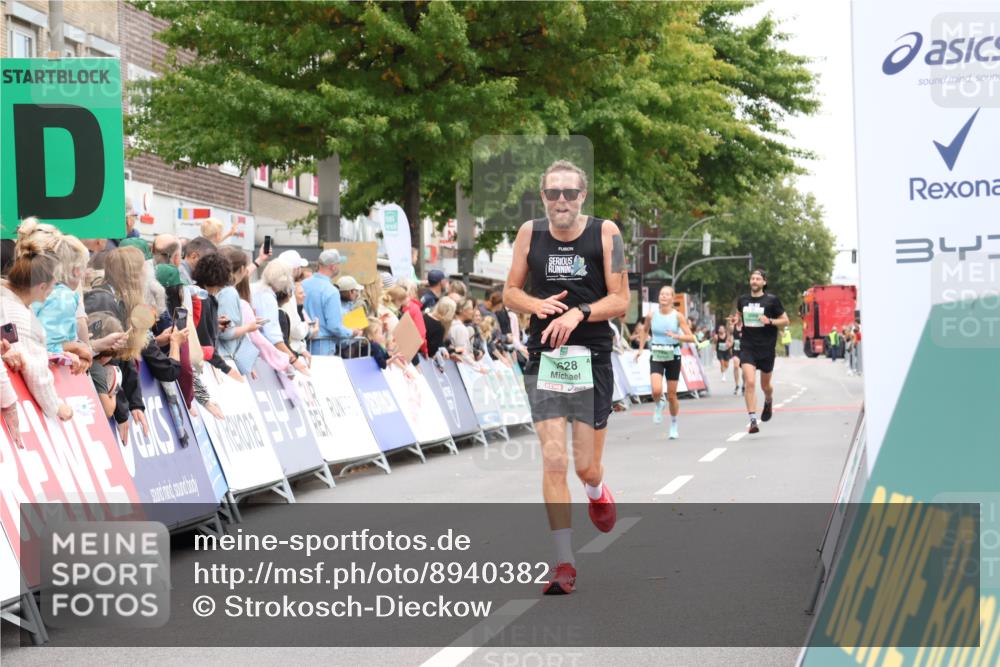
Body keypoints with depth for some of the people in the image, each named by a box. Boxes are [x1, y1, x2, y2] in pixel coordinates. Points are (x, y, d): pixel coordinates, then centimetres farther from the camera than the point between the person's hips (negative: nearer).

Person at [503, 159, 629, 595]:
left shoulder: (605, 233, -4)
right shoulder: (530, 233, 3)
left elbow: (621, 301, -4)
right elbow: (510, 293, 11)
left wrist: (578, 313, -20)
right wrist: (537, 305, -10)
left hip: (592, 359, -1)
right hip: (544, 359, 1)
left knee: (586, 465, 3)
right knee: (553, 461, -8)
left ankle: (596, 493, 42)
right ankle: (564, 564, -1)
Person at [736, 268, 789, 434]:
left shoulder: (772, 300, -5)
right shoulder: (743, 300, 5)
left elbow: (785, 320, -1)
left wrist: (770, 321, -16)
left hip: (766, 348, -1)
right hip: (747, 347, 1)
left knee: (765, 385, 13)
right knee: (750, 382, -16)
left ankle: (768, 402, 50)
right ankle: (753, 420, -18)